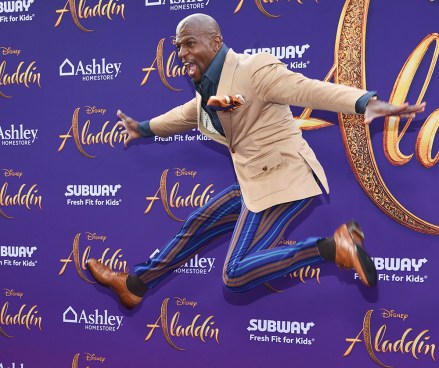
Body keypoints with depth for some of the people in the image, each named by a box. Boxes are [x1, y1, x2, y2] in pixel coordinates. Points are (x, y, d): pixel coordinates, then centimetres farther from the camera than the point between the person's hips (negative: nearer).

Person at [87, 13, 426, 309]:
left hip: (285, 180, -10)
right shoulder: (208, 87, 12)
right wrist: (143, 128, 46)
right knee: (198, 225, 18)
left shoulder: (253, 69, -17)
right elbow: (185, 115, 33)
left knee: (235, 275, -14)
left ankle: (334, 246, -15)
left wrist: (366, 102, -45)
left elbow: (310, 89, -29)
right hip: (257, 183, 10)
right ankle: (135, 285, 33)